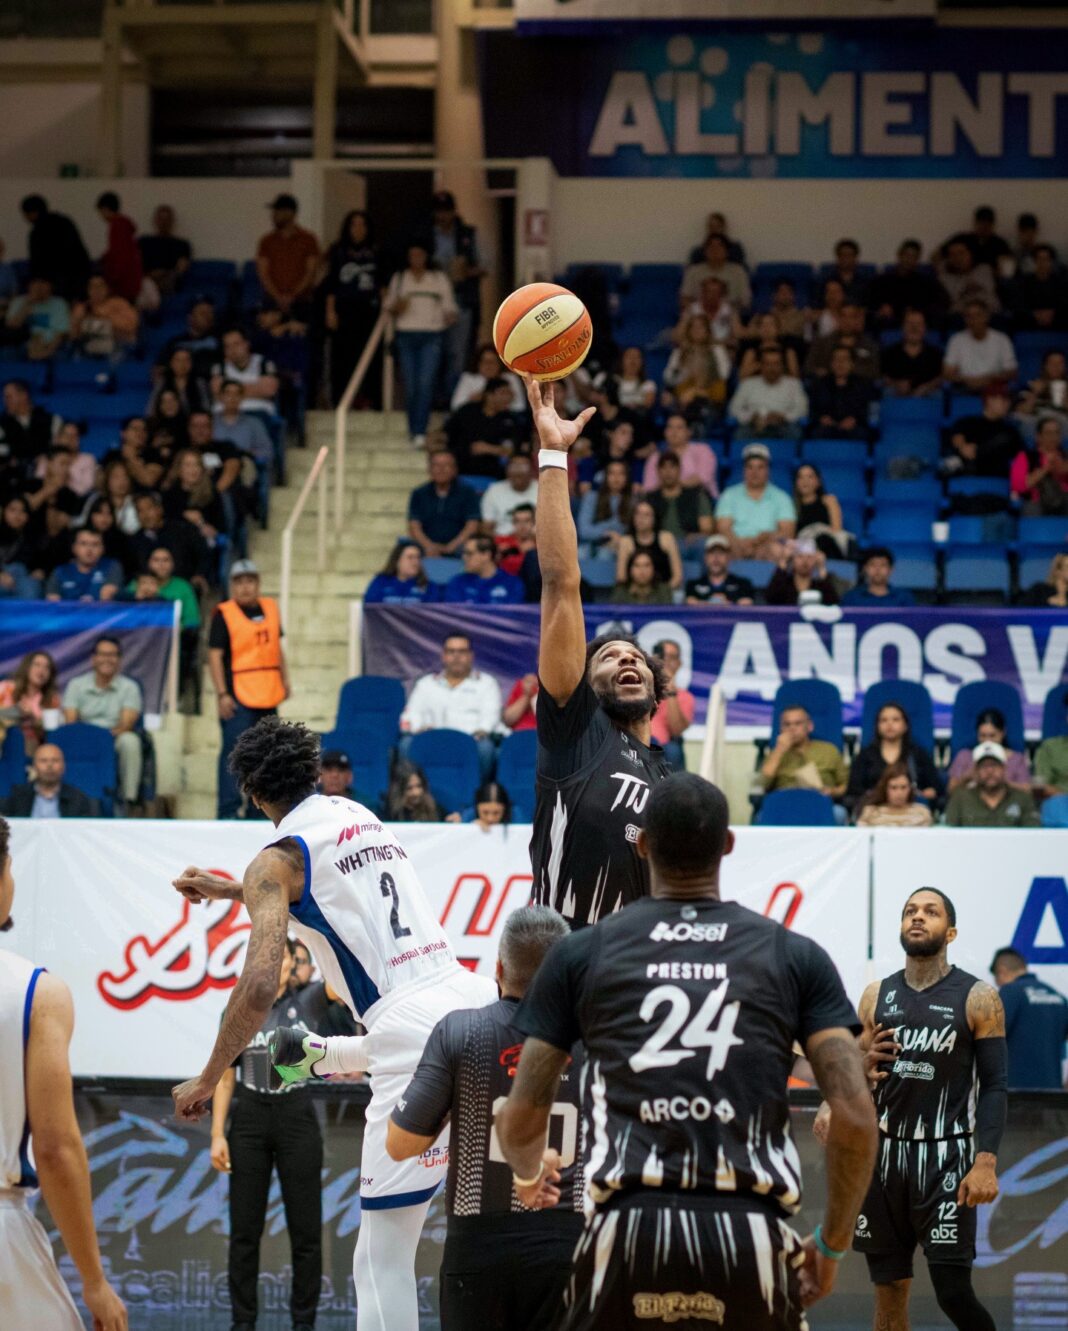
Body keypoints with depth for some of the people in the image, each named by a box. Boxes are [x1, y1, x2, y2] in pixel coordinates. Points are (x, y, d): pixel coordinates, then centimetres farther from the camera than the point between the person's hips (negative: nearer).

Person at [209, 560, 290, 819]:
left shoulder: (270, 608, 10)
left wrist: (285, 680, 16)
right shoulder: (224, 614, -8)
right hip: (237, 696, -7)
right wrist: (222, 694, -17)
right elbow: (214, 656, -11)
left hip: (268, 694, 7)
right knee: (234, 752, -10)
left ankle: (259, 808, 26)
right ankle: (228, 810, -9)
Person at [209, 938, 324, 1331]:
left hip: (297, 1119, -1)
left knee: (305, 1229, 0)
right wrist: (217, 1134, -1)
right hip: (248, 1121, 1)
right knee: (245, 1229, 3)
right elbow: (225, 1078, 6)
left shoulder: (309, 1002, 0)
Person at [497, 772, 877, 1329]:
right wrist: (831, 1243, 16)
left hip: (629, 1228, 0)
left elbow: (521, 1120, 11)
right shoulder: (795, 955, 10)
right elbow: (856, 1116, 1)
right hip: (752, 1234, 0)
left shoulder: (580, 953, 10)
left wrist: (530, 1174, 35)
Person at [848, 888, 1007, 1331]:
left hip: (946, 1157, -4)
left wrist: (986, 1162, -17)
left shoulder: (977, 998, -3)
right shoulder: (877, 996, 8)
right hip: (884, 1153, 4)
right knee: (889, 1290, 7)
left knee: (953, 1291, -11)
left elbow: (994, 1086, -6)